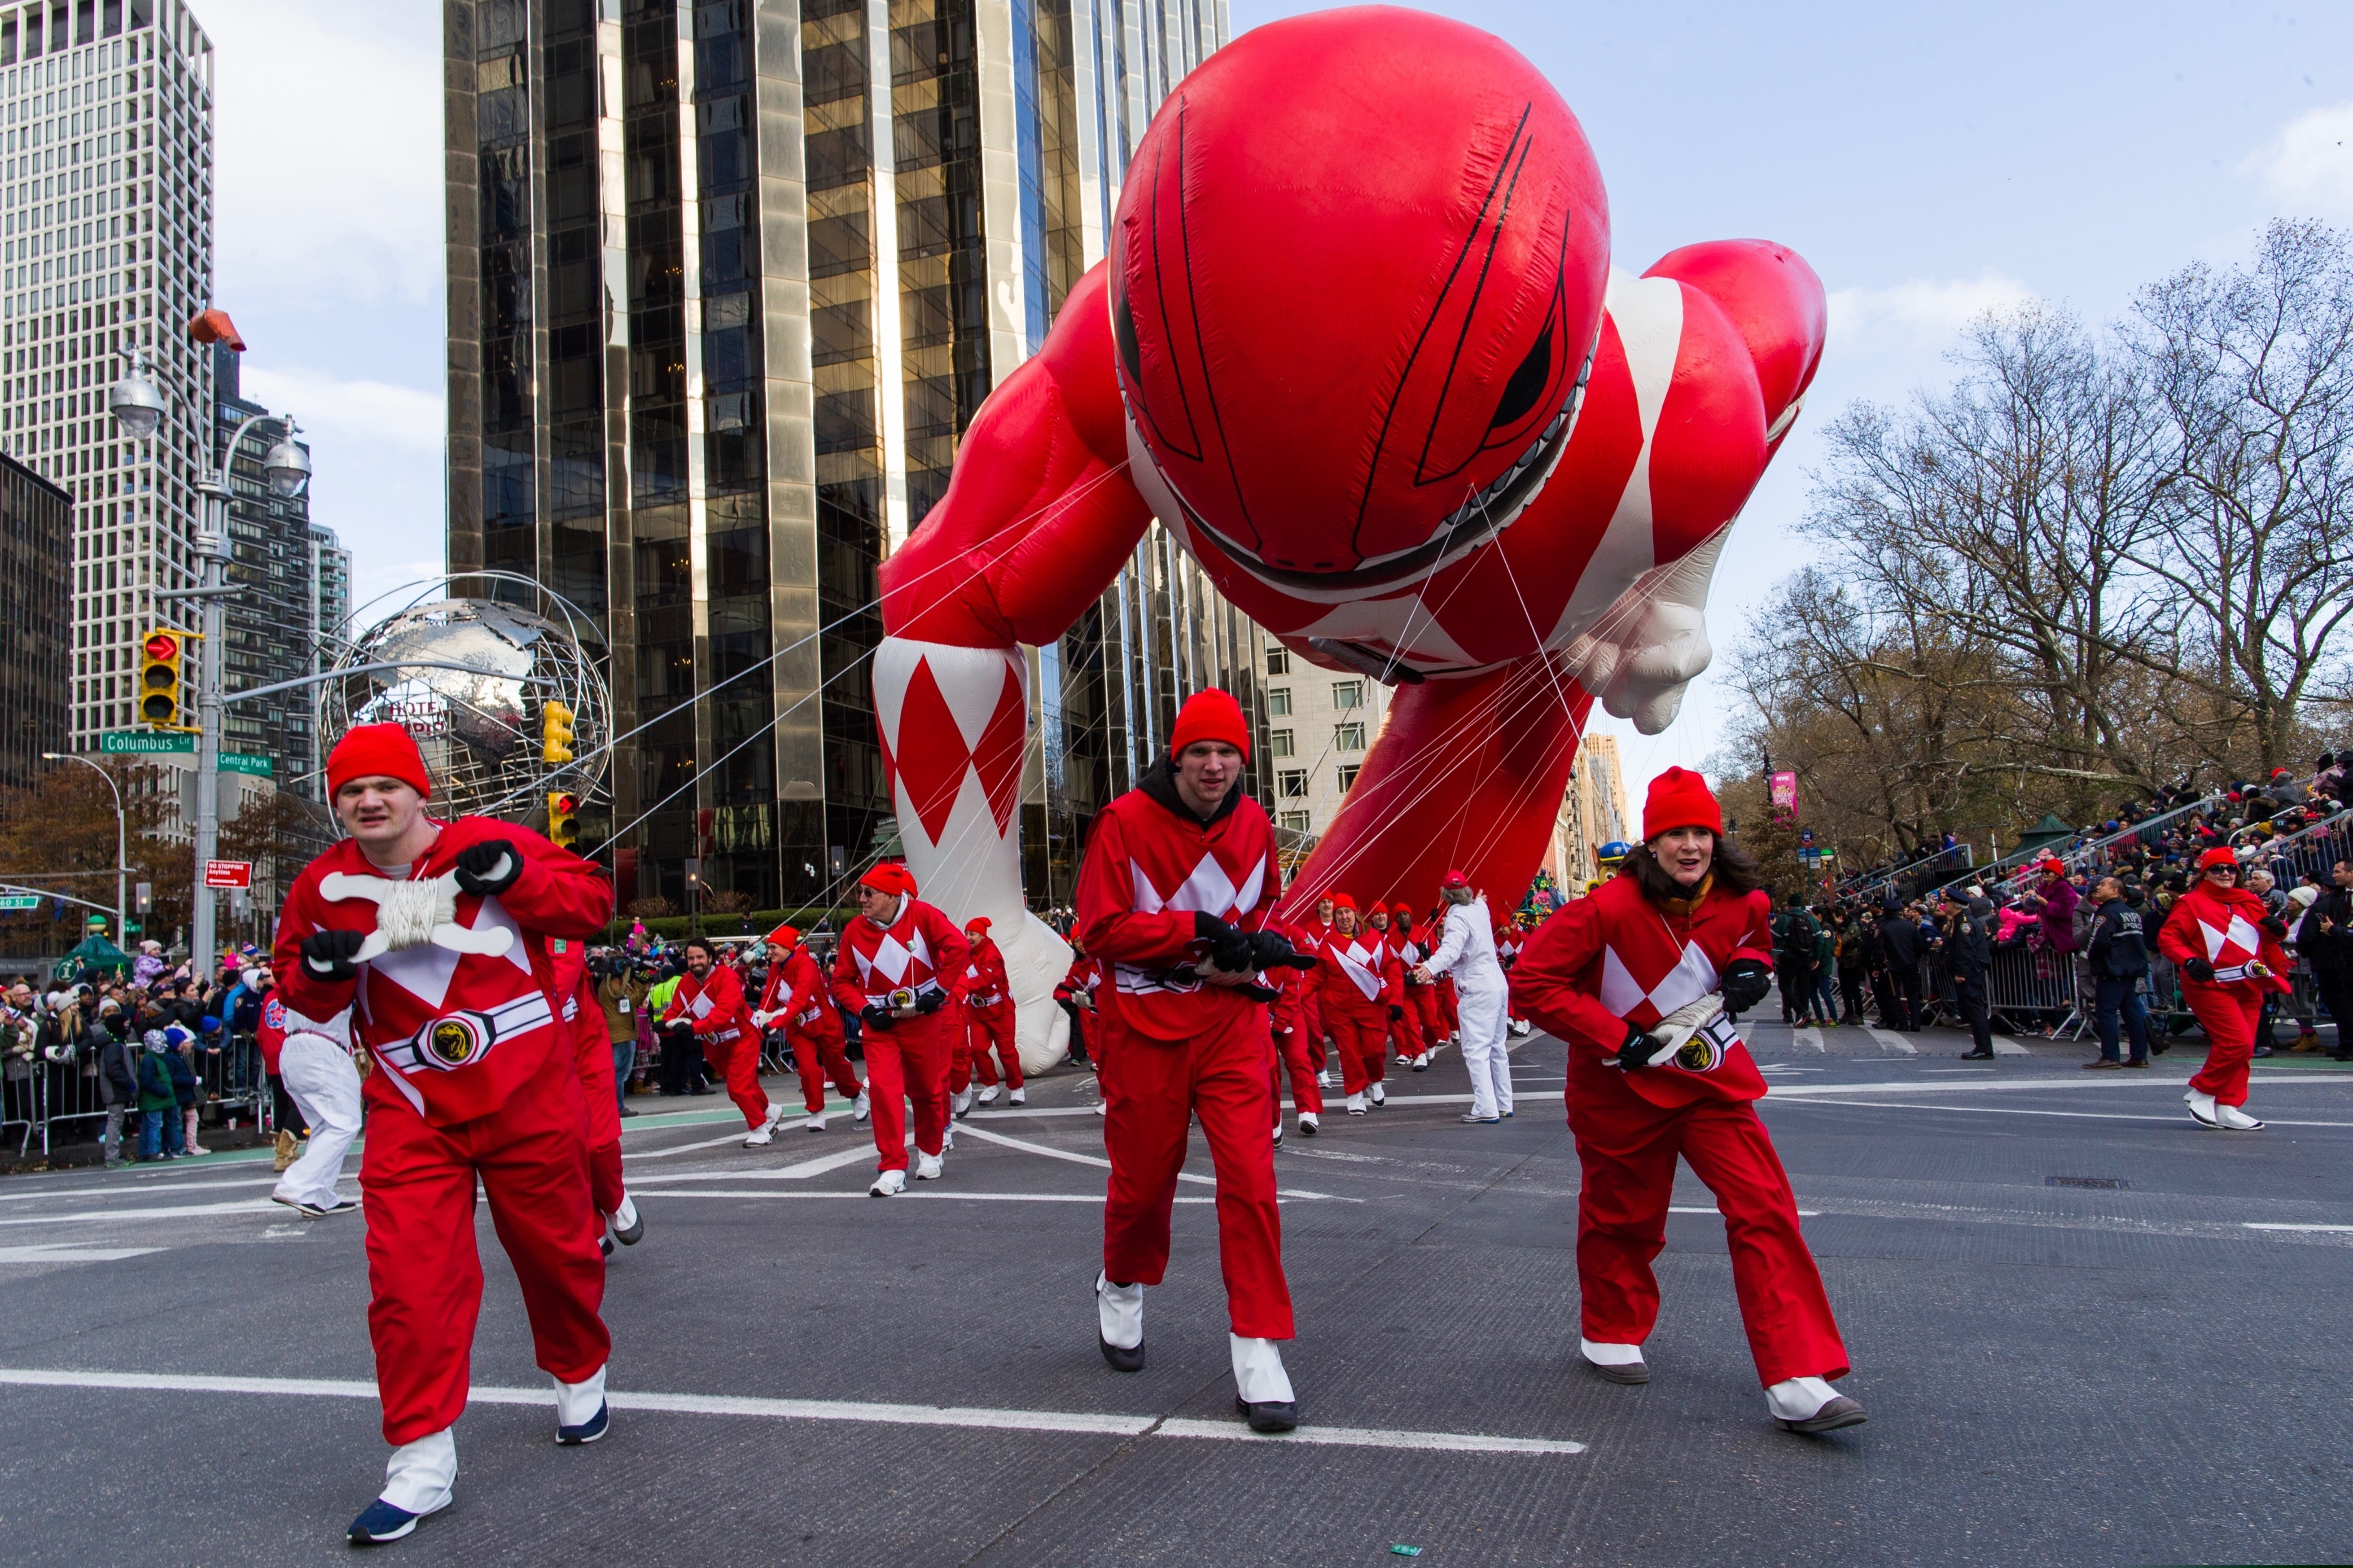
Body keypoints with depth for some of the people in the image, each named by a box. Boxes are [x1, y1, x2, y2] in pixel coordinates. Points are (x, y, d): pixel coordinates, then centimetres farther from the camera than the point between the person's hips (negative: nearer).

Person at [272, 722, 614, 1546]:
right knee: (408, 1277, -7)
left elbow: (593, 902, -2)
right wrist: (320, 968, -10)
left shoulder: (491, 844, -6)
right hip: (411, 1114, 2)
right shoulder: (324, 887, 3)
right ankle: (422, 1460, 6)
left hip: (528, 1099, -1)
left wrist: (517, 876, -19)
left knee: (556, 1248, 12)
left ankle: (580, 1379, 40)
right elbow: (301, 994, 13)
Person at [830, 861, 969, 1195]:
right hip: (881, 1024, 1)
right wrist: (866, 1010, -9)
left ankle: (930, 1152, 36)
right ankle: (893, 1170, -7)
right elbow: (842, 981, 5)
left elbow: (958, 948, -14)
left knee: (928, 1089, 11)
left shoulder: (923, 916, -12)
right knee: (883, 1089, -12)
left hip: (925, 1020, -1)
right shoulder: (855, 930, -4)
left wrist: (940, 991, -15)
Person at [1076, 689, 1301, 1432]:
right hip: (1145, 1025, -2)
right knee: (1144, 1178, 12)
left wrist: (1261, 944, -3)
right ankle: (1121, 1287, 44)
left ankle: (1257, 1353, 2)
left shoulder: (1254, 825, 3)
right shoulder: (1126, 822, -11)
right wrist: (1198, 931, -20)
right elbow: (1102, 928, -14)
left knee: (1250, 1181, -7)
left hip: (1233, 1023, 3)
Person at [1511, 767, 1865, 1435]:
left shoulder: (1742, 903, -6)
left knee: (1765, 1210, -9)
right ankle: (1612, 1334, 38)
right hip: (1622, 1088, -3)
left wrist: (1751, 970, -7)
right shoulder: (1609, 910, -23)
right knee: (1623, 1216, 11)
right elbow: (1531, 980, -21)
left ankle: (1798, 1383, -5)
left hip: (1712, 1079, 4)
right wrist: (1617, 1039, -23)